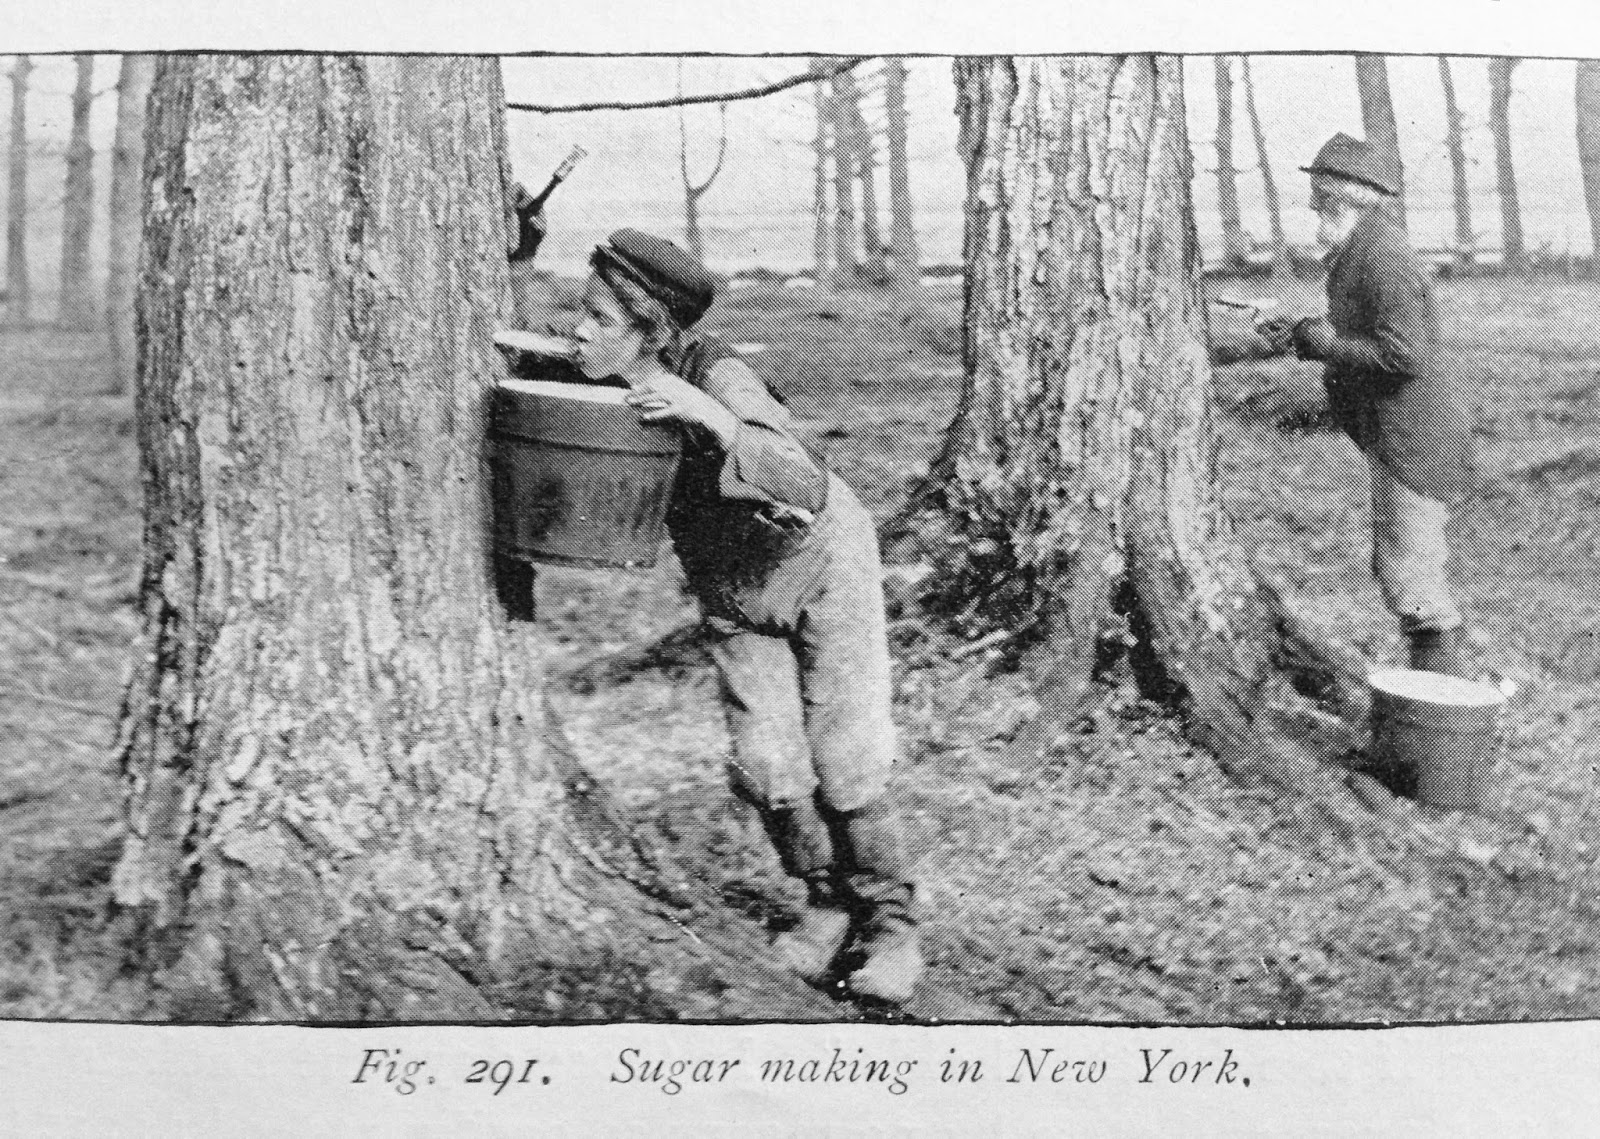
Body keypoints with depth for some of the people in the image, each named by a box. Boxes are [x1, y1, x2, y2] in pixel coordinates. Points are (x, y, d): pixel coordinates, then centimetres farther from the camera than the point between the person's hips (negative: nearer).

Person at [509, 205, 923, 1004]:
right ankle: (826, 901, 23)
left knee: (845, 766, -7)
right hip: (734, 594, 5)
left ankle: (891, 922, 15)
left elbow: (808, 493, -44)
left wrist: (710, 419, -54)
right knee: (766, 767, -2)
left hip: (823, 560, -5)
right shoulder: (598, 384, -15)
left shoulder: (716, 378, -33)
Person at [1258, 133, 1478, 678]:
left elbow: (1404, 355, -27)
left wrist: (1327, 344, -17)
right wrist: (1301, 336, 10)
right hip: (1399, 433, 11)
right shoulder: (1361, 250, 13)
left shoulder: (1381, 255, -20)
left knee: (1408, 575, -8)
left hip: (1413, 435, -11)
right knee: (1399, 567, 18)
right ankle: (1448, 672, 28)